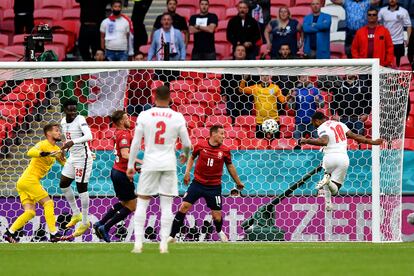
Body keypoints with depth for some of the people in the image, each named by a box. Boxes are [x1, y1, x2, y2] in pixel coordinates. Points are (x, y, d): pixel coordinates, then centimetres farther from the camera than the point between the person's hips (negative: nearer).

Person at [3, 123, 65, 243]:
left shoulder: (56, 149, 18)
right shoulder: (43, 145, -10)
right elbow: (30, 152, -30)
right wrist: (46, 153, -42)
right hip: (29, 180, -9)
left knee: (30, 212, 3)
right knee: (48, 203, -9)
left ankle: (10, 233, -2)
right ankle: (53, 234, -12)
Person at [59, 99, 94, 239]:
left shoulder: (80, 120, -17)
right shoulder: (63, 122, 7)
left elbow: (89, 136, -32)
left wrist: (73, 142, -42)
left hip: (83, 157, -9)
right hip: (72, 157, 9)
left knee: (81, 187, -5)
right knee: (63, 184, 14)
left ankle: (85, 222, 3)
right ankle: (76, 214, 27)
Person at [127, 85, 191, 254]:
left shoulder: (144, 116, -4)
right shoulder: (177, 117, -2)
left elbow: (136, 143, -3)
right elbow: (187, 143, 4)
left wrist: (130, 166, 6)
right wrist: (185, 155, 27)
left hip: (150, 164, 0)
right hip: (169, 164, 0)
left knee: (141, 203, 6)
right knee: (167, 205, 5)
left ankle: (138, 244, -1)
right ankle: (164, 244, 1)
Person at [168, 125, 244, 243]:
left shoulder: (225, 151, -3)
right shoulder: (200, 146, -5)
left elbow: (230, 166, 12)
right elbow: (192, 157, 15)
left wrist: (238, 182, 20)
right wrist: (187, 172, 4)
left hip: (214, 187, 0)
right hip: (198, 183, 0)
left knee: (217, 216, 1)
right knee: (184, 206, -12)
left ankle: (219, 231, 36)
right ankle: (172, 235, -4)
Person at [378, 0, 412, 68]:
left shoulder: (403, 11, -3)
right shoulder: (382, 11, 3)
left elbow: (408, 26, -2)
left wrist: (407, 39, -13)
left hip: (398, 42, -2)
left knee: (399, 64, 1)